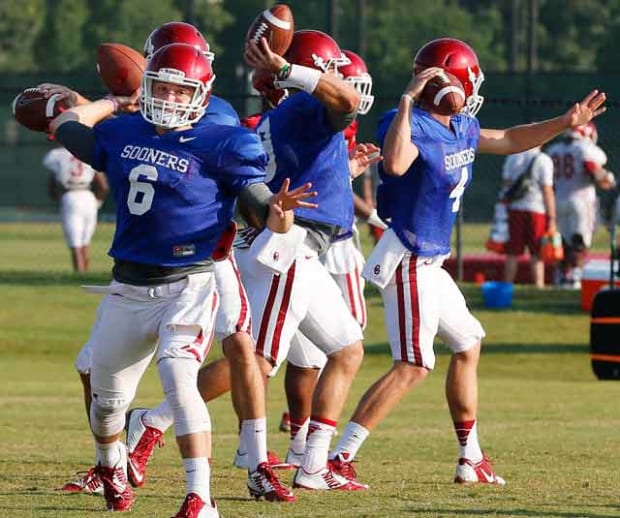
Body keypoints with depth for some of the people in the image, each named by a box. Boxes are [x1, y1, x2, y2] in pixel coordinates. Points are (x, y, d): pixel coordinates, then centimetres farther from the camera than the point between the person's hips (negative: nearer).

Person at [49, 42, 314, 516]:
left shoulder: (218, 147, -10)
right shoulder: (122, 135, 4)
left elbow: (269, 217, -13)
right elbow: (65, 125, 25)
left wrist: (278, 211, -35)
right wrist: (119, 103, 25)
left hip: (188, 286, -5)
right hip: (128, 288, 5)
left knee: (179, 377, -27)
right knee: (106, 397, 17)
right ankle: (111, 465, 50)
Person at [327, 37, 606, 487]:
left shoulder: (460, 128, 8)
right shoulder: (413, 127, -20)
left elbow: (507, 141, 26)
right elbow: (396, 164, -42)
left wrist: (565, 124, 24)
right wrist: (408, 99, -39)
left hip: (430, 264, 10)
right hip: (408, 261, -10)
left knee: (467, 345, 22)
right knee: (413, 367, -15)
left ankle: (471, 459, 34)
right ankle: (339, 458, -17)